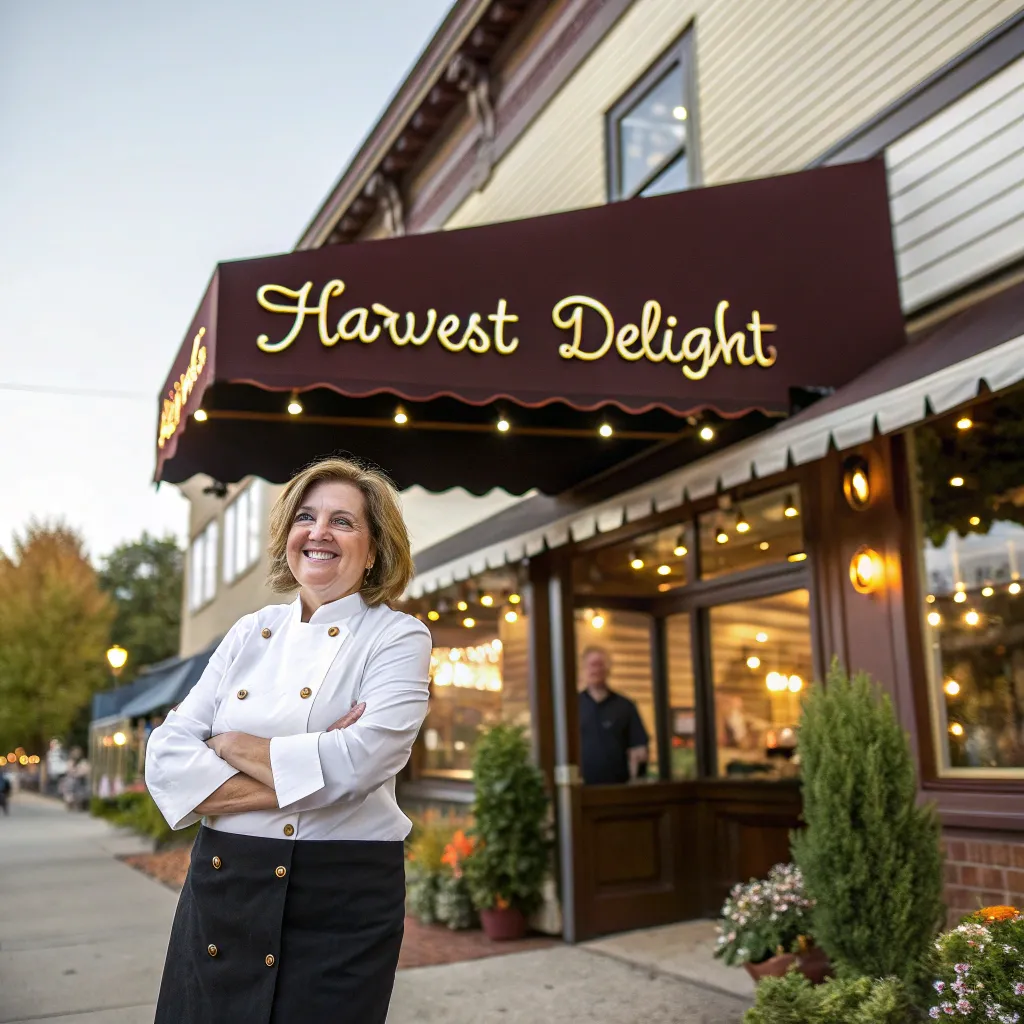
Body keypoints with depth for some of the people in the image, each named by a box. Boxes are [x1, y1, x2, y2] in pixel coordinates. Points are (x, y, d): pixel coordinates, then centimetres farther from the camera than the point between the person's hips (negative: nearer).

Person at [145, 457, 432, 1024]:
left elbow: (356, 763, -21)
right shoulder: (252, 632, 6)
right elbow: (166, 758, -2)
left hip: (342, 902, -4)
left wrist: (230, 745, -10)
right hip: (219, 889, 4)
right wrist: (292, 779, -16)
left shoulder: (398, 638, -6)